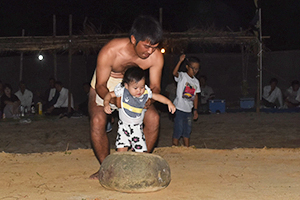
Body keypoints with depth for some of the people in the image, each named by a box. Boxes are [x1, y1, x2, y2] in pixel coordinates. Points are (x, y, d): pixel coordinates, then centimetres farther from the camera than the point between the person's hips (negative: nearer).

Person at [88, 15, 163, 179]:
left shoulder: (156, 57, -29)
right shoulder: (109, 52, -38)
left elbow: (155, 86, -17)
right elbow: (100, 85, -27)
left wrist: (148, 98, -41)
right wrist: (113, 99, -48)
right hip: (105, 82, -2)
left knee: (153, 118, -14)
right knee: (97, 121, -22)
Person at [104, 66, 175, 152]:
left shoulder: (146, 93, -10)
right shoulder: (122, 91, -15)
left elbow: (157, 96, 2)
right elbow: (110, 95, -6)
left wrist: (169, 102, -9)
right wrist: (106, 104, -24)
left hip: (137, 128, 1)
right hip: (124, 125, -1)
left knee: (141, 151, -4)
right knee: (121, 150, -9)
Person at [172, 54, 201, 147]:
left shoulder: (196, 81, 11)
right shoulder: (182, 76, -7)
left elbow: (195, 96, 15)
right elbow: (174, 73, -30)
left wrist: (195, 110, 13)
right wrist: (180, 61, -38)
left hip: (188, 110, 6)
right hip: (179, 108, -6)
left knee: (187, 131, 12)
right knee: (178, 130, -5)